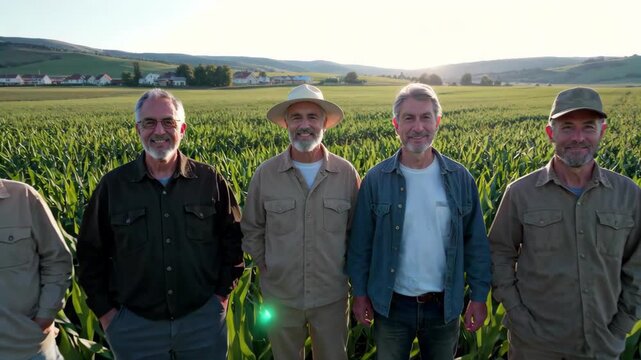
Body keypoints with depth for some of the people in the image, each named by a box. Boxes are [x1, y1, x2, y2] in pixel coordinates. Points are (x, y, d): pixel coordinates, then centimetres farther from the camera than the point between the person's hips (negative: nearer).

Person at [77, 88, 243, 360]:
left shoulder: (210, 181, -5)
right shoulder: (112, 185, -4)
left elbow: (232, 238, 3)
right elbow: (91, 252, 4)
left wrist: (223, 291, 0)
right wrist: (104, 310, 2)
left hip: (203, 319, 0)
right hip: (134, 325, 1)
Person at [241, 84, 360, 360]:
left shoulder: (346, 173, -8)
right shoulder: (265, 174, -9)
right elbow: (251, 229, 3)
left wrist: (346, 267, 0)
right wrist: (265, 266, -1)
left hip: (332, 295, 0)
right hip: (280, 295, 0)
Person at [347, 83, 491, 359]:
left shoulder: (460, 178, -6)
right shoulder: (376, 180, -10)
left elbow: (476, 242, 0)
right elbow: (361, 242, -3)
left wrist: (479, 296, 0)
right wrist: (359, 292, -1)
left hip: (445, 306, 1)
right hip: (391, 305, -1)